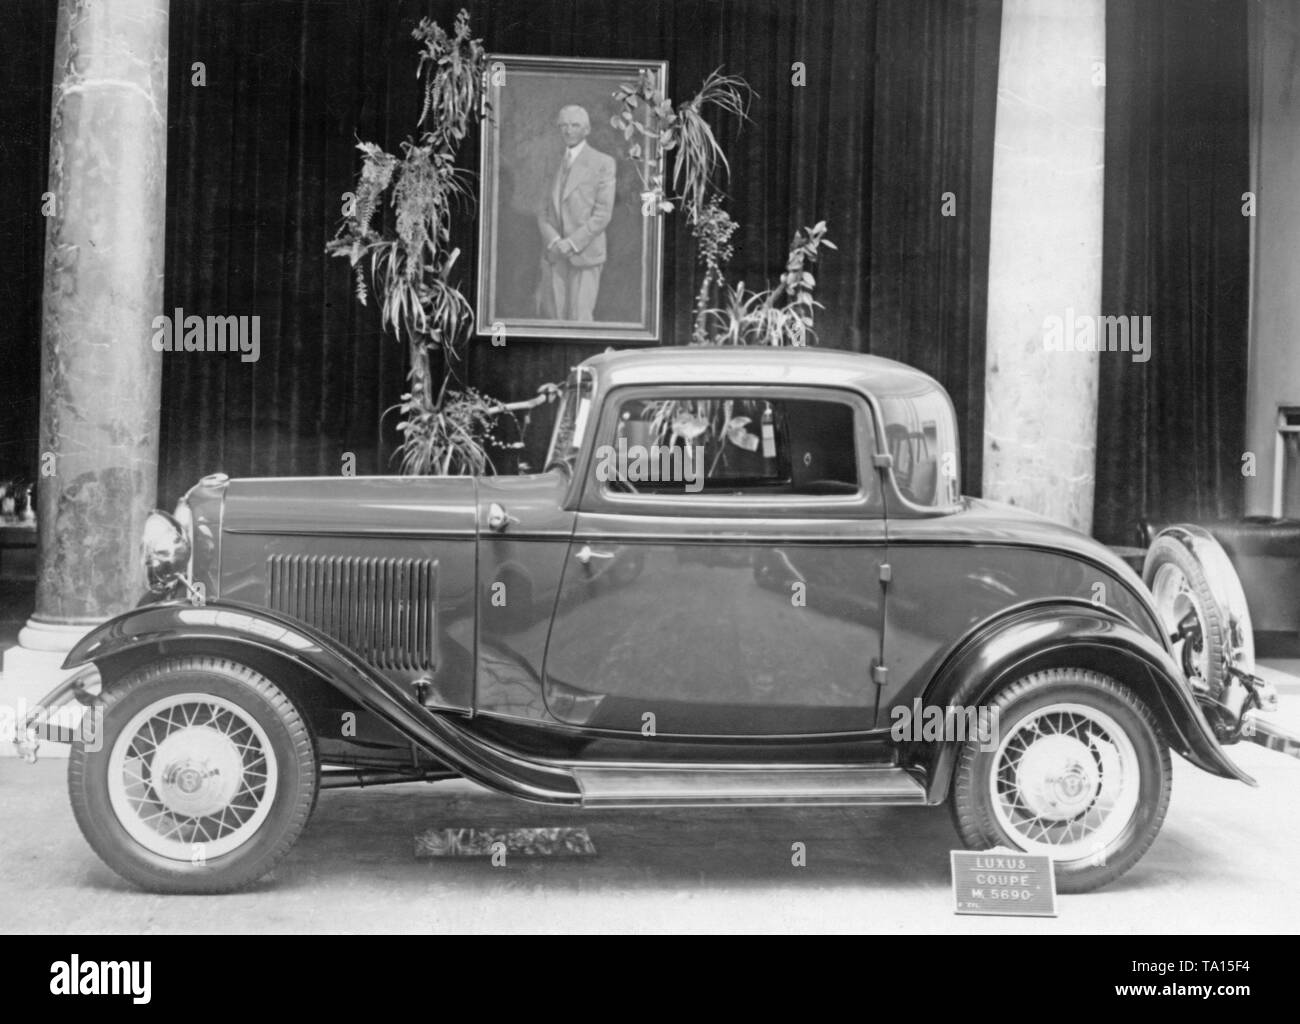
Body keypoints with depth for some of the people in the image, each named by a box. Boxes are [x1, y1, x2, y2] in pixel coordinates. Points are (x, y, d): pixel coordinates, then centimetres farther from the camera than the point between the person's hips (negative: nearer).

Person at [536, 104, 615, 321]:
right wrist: (553, 241, -8)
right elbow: (544, 211, 11)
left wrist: (571, 243, -14)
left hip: (584, 253, -4)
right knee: (558, 319, 0)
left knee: (580, 319, -9)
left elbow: (603, 213, -7)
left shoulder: (602, 163, -1)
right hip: (554, 256, 4)